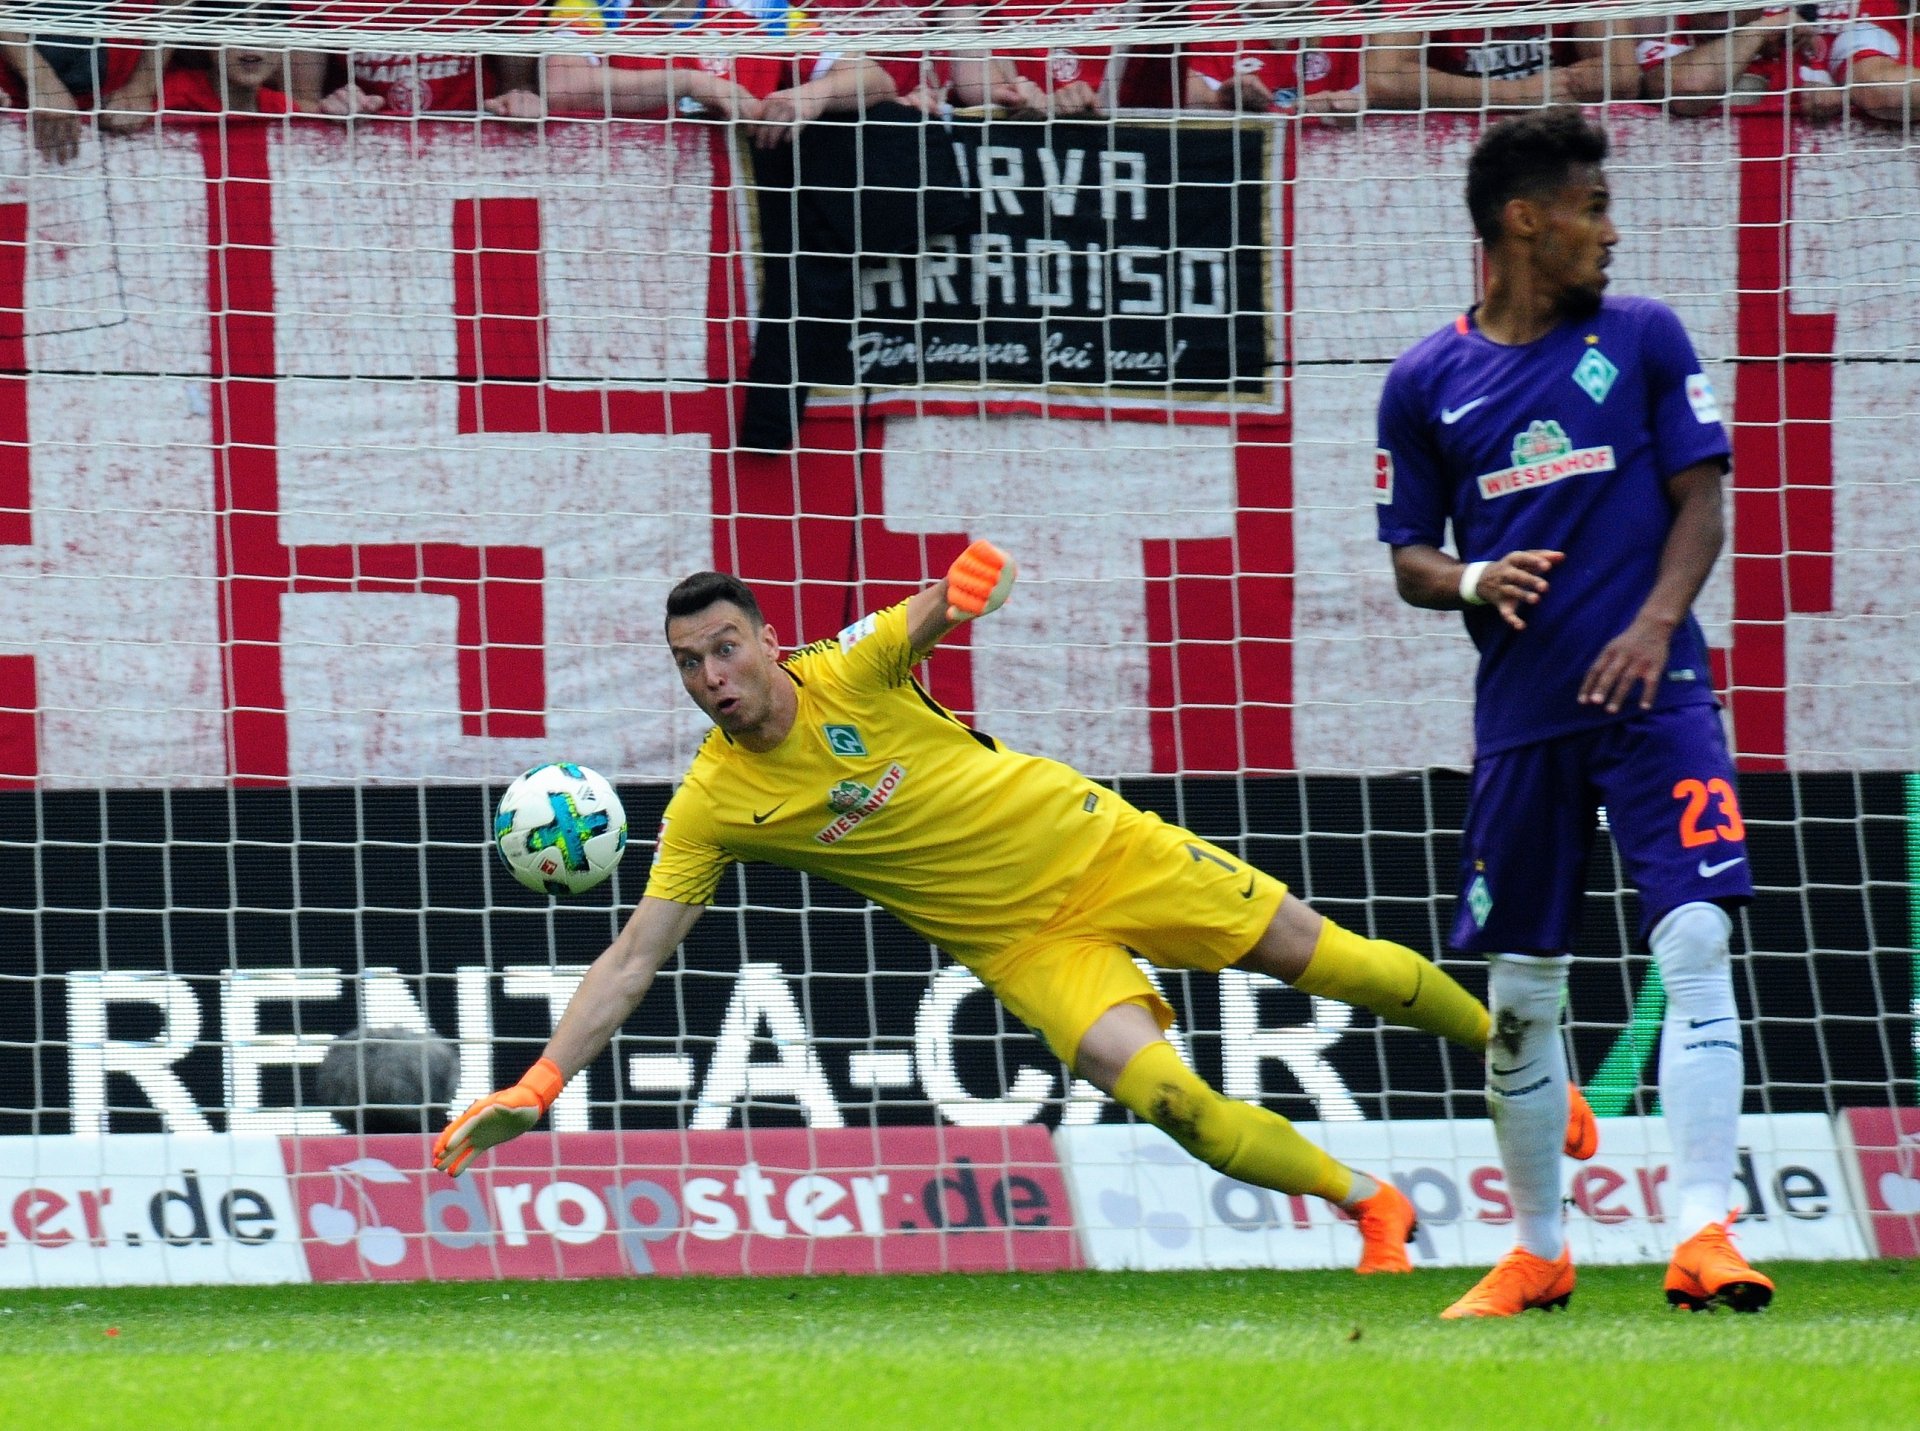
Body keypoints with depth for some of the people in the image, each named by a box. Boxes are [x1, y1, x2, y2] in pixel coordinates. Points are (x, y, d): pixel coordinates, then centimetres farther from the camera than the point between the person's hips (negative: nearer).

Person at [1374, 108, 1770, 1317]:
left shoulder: (1643, 339, 6)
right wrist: (1472, 581, -11)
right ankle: (1538, 1253, 19)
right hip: (1521, 712, 1)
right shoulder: (1427, 383, 7)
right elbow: (1408, 555, 11)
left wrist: (1656, 622, -12)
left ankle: (1703, 1231, -20)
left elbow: (1700, 498, 4)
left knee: (1695, 942, -16)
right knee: (1520, 990, 5)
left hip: (1653, 692, -1)